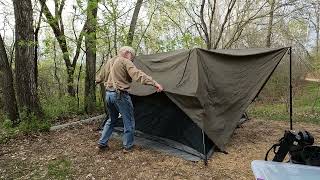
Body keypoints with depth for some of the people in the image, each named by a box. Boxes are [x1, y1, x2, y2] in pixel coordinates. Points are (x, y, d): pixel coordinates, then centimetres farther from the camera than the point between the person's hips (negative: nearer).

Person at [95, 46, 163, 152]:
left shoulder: (109, 62, 15)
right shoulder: (125, 62, -9)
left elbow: (101, 75, 29)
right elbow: (138, 75, -23)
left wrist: (97, 81, 52)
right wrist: (154, 83, -29)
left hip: (108, 94, 8)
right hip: (120, 95, -8)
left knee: (112, 119, 23)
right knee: (129, 121, 6)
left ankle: (102, 143, 26)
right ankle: (127, 147, 15)